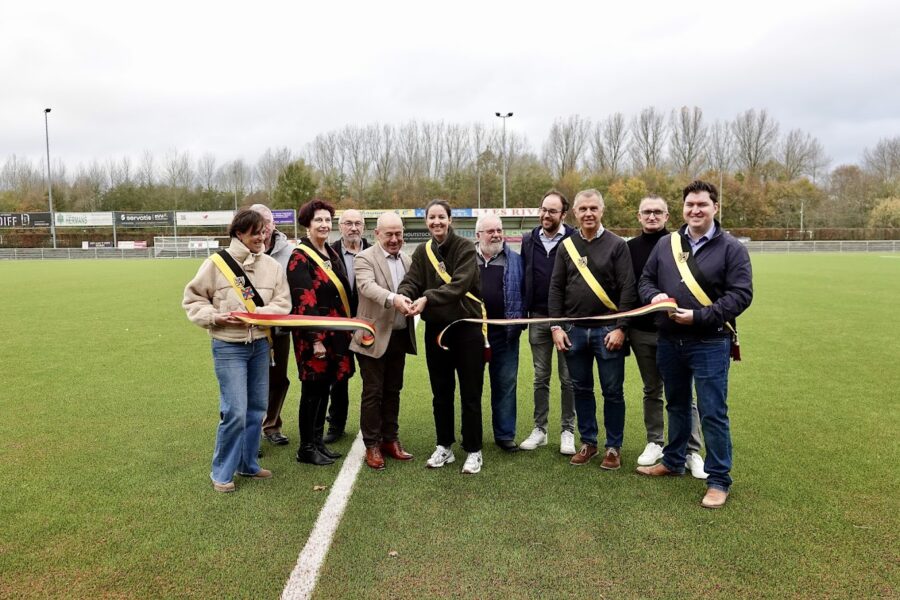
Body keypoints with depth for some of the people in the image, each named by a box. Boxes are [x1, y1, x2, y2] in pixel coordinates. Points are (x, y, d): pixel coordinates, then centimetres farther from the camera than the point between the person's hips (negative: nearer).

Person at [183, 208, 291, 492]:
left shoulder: (272, 265, 2)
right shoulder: (216, 263, -7)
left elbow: (282, 303, -1)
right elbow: (193, 299, 1)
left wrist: (257, 313, -18)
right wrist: (214, 317, -15)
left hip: (260, 344, 5)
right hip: (229, 346, -4)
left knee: (256, 408, 12)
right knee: (235, 411, -7)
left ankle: (248, 464, 29)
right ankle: (222, 472, 12)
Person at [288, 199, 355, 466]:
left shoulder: (332, 254, 13)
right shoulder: (300, 257, -11)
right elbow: (304, 303, -17)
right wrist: (316, 340, -20)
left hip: (336, 333, 8)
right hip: (313, 336, -7)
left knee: (324, 388, 14)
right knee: (312, 390, 2)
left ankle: (318, 441, 27)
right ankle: (306, 448, 16)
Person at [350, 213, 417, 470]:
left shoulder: (406, 259, 12)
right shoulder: (365, 258, -8)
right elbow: (367, 286, -25)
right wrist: (393, 299, -41)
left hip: (400, 336, 6)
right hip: (374, 336, -5)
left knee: (393, 391, 14)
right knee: (373, 392, 2)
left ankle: (390, 440, 26)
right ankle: (372, 446, 14)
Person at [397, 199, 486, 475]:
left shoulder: (465, 248, -7)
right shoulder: (422, 252, 7)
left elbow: (459, 284, -21)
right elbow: (411, 281, -5)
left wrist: (427, 298, -32)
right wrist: (404, 295, -28)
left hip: (466, 327, -4)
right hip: (435, 329, 4)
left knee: (470, 394, 3)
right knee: (441, 393, 13)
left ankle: (474, 451, 16)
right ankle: (444, 447, 27)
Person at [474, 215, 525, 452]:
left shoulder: (515, 261, 7)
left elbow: (522, 293, 6)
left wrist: (518, 321, -6)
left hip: (504, 332, 0)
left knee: (505, 384, 5)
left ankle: (505, 434, 17)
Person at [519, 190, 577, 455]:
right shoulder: (528, 240, 6)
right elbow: (522, 278, 10)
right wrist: (522, 311, 6)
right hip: (538, 318, 4)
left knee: (568, 378, 6)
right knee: (540, 377, 12)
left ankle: (568, 431, 18)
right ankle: (539, 429, 23)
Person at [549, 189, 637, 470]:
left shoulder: (617, 245, -2)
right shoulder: (567, 246, 7)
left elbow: (628, 290, -7)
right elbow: (556, 288, 6)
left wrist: (620, 328, -13)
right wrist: (556, 326, -1)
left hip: (607, 331, -3)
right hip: (574, 331, 3)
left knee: (612, 392, 5)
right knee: (581, 390, 12)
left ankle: (614, 447, 20)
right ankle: (588, 442, 27)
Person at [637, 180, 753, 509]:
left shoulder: (731, 248, -6)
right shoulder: (666, 244, 7)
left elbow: (741, 294, -11)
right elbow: (646, 279, 13)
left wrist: (698, 317, -20)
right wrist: (654, 296, -11)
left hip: (709, 344, -4)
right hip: (669, 341, 5)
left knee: (713, 413, 0)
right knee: (676, 405, 20)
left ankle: (719, 480, 13)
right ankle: (673, 461, 37)